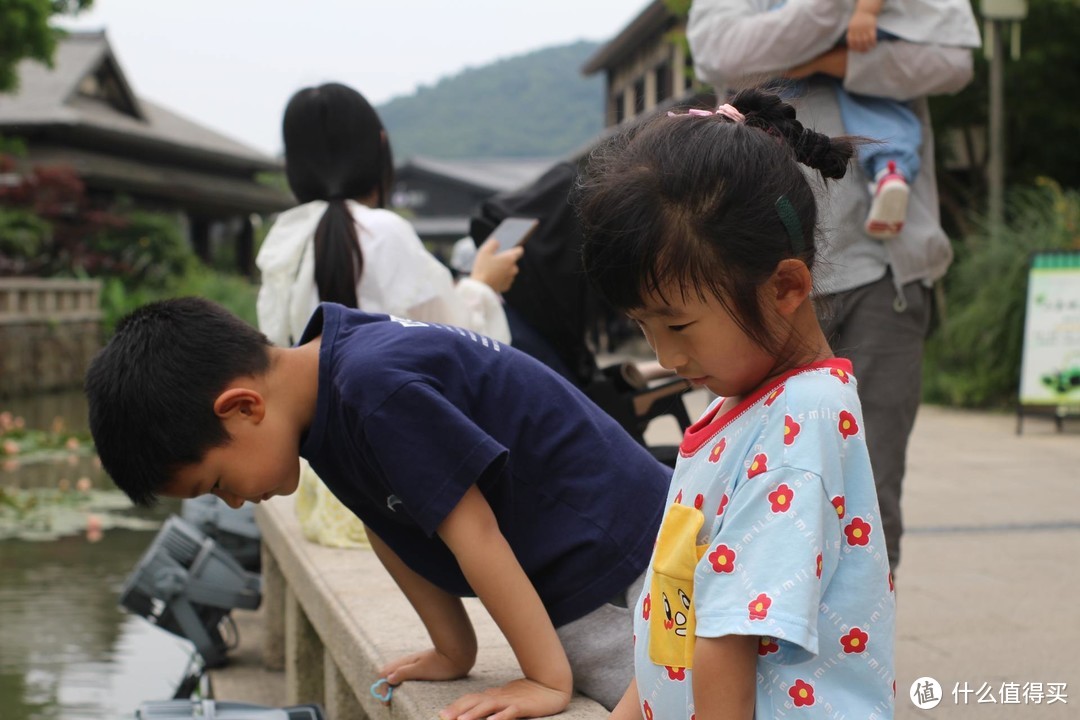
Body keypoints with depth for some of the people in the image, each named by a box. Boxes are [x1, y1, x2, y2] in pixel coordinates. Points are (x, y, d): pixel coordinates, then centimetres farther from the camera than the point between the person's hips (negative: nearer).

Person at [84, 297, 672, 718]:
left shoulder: (375, 387, -26)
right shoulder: (326, 385, 3)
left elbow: (471, 532, -24)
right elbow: (387, 527, 10)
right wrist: (454, 653, 12)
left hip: (623, 574, -9)